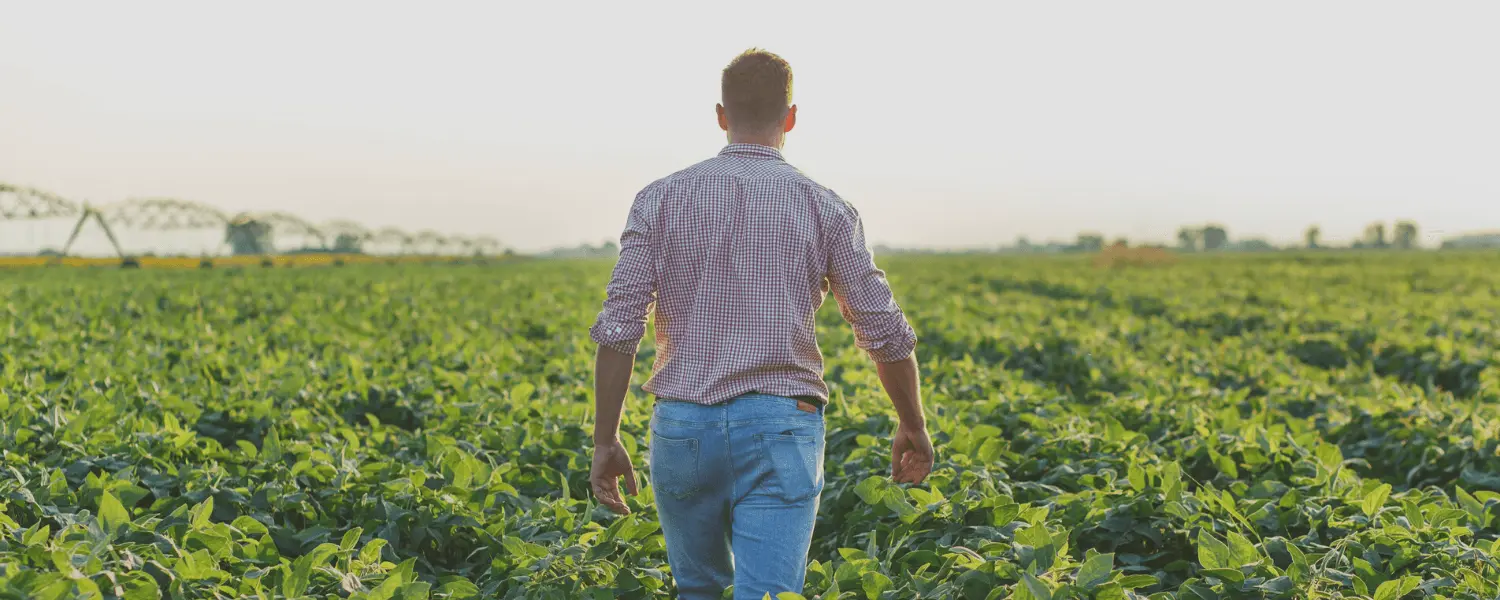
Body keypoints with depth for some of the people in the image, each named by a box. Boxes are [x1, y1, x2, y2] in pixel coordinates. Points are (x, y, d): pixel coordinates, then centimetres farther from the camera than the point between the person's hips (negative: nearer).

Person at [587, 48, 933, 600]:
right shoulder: (825, 210, 1)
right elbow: (885, 334, 2)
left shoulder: (661, 199, 3)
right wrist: (913, 427, 17)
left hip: (683, 427, 2)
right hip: (780, 429, -2)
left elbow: (618, 328, -4)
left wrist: (605, 442, 3)